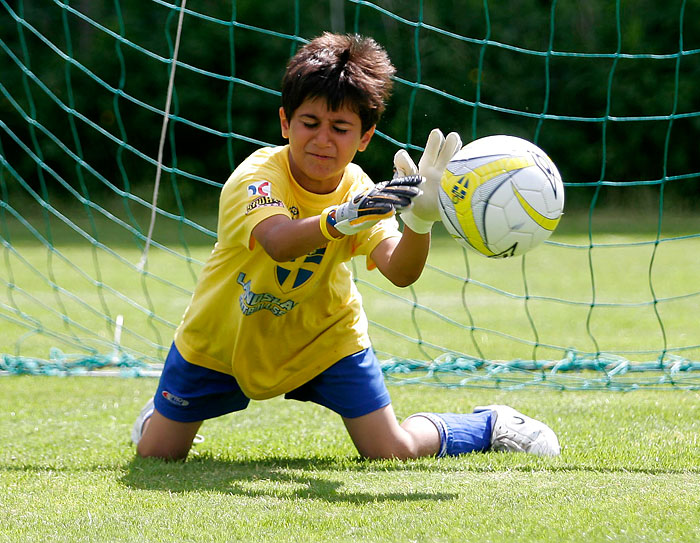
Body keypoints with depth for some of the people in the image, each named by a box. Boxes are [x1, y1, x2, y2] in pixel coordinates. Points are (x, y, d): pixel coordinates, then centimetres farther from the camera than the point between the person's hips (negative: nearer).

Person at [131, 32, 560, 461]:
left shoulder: (360, 192, -19)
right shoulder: (256, 176, -30)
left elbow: (400, 272, -35)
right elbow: (278, 242, -52)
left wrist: (420, 219, -56)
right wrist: (339, 220, -72)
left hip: (325, 338, 1)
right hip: (224, 339, -1)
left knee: (393, 452, -7)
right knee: (156, 453, 1)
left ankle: (489, 426, 22)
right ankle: (167, 410, 38)